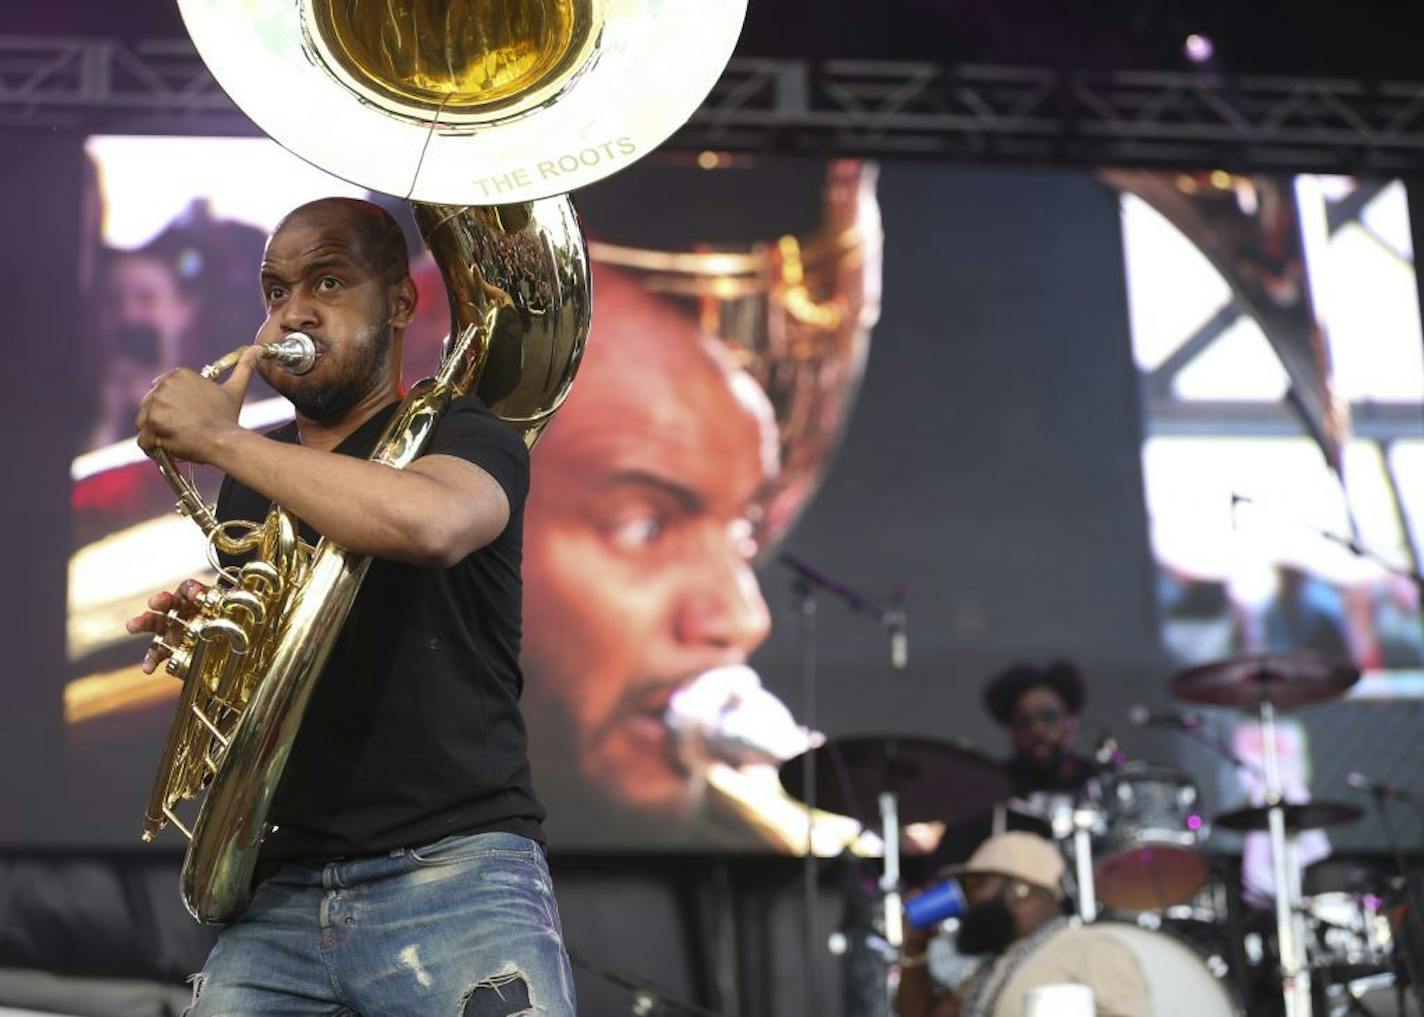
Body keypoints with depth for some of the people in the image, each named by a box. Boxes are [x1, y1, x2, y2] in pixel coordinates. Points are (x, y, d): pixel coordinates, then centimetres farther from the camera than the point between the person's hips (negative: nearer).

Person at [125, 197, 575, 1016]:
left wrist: (219, 438, -15)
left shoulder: (464, 438, -1)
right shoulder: (253, 478, 18)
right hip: (278, 893, 6)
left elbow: (425, 523, -26)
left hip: (455, 876, -5)